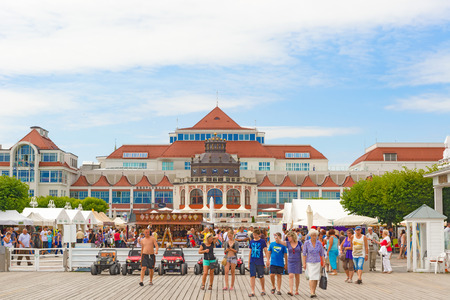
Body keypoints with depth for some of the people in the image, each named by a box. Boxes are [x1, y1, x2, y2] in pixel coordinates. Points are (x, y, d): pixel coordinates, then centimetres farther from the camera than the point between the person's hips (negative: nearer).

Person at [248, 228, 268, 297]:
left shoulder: (262, 241, -3)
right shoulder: (251, 242, 7)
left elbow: (265, 251, -3)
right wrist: (249, 262, 14)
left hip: (260, 262, -2)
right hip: (252, 262, 2)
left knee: (261, 276, 9)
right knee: (252, 276, -8)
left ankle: (263, 289, 29)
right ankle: (252, 291, -8)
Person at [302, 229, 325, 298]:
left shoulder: (319, 243, 1)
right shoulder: (307, 243, -5)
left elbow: (322, 253, 8)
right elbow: (304, 254, -3)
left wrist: (323, 262, 3)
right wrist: (304, 263, -7)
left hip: (317, 262, 3)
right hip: (309, 262, -3)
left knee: (316, 278, 4)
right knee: (311, 277, -13)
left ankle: (314, 292, 16)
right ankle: (312, 293, -18)